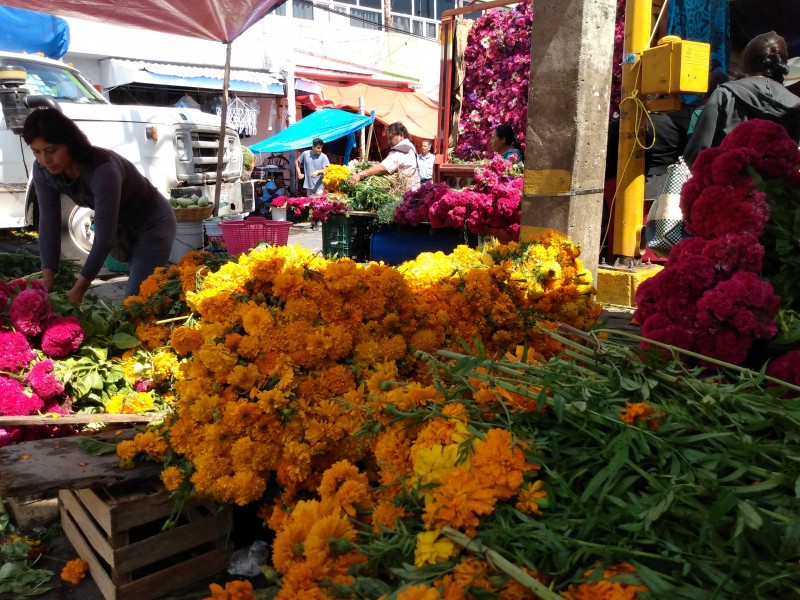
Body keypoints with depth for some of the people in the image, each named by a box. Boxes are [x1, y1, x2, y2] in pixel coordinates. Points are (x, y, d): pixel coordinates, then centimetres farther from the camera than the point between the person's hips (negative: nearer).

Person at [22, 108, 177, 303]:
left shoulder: (103, 169, -37)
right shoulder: (43, 171, -16)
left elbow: (104, 237, -35)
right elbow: (49, 222, -13)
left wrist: (79, 288, -33)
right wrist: (47, 277, -22)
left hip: (152, 224, -7)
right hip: (121, 226, 7)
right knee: (136, 291, 18)